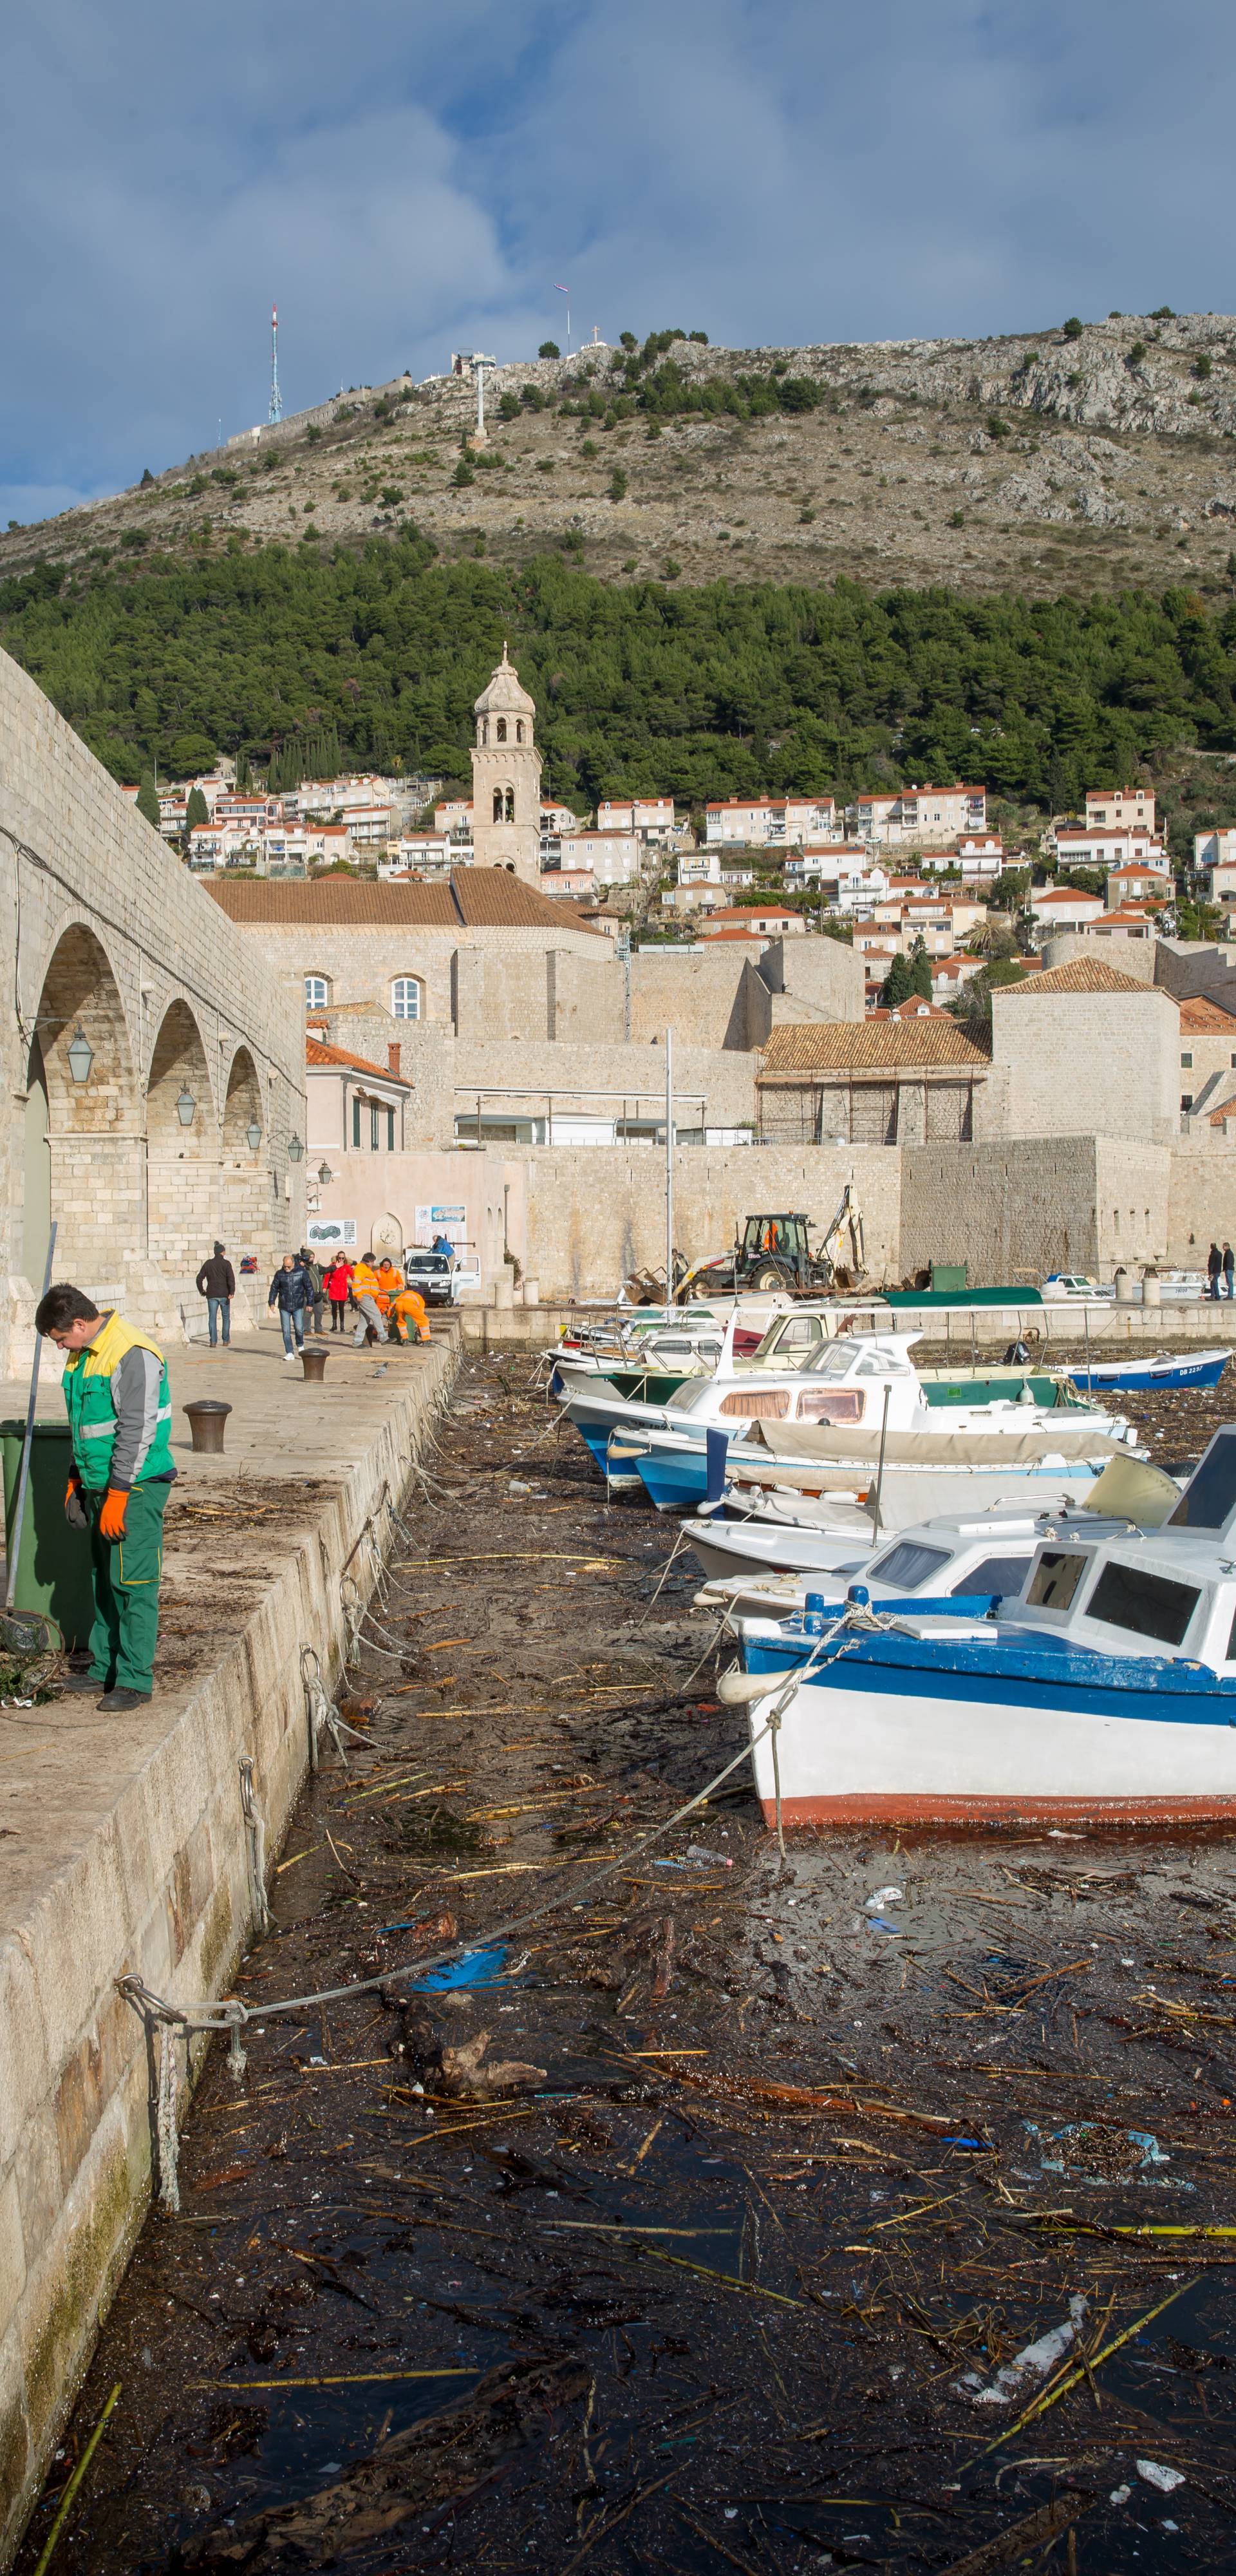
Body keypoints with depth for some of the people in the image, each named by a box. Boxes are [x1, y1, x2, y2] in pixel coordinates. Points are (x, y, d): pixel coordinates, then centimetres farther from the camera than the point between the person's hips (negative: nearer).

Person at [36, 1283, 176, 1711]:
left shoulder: (133, 1355, -19)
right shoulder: (83, 1355, 11)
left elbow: (138, 1431, -21)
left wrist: (117, 1495, -20)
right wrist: (76, 1481, 18)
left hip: (136, 1485, -9)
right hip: (100, 1484, 9)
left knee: (132, 1582, -6)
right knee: (103, 1579, 14)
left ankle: (136, 1679, 0)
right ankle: (105, 1667, 24)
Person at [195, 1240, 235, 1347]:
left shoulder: (208, 1263, 7)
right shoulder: (226, 1263, -3)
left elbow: (200, 1278, 8)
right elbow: (231, 1278, -15)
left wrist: (201, 1291, 19)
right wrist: (232, 1292, -19)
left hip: (211, 1295, 2)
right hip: (224, 1294, -2)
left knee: (213, 1318, 3)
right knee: (226, 1317, 10)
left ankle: (213, 1341, -3)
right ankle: (226, 1340, 11)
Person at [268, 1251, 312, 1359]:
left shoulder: (301, 1272, -3)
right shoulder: (279, 1274, 0)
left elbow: (308, 1288, 1)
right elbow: (274, 1288, 8)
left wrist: (309, 1303, 0)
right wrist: (271, 1302, -1)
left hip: (298, 1306, -1)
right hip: (284, 1307, 1)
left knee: (299, 1328, -6)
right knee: (286, 1331, -1)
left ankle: (300, 1345, 24)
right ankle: (290, 1353, 4)